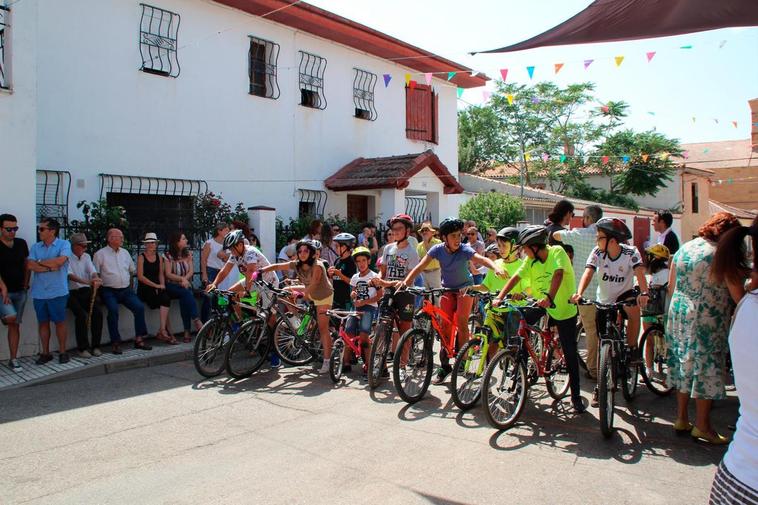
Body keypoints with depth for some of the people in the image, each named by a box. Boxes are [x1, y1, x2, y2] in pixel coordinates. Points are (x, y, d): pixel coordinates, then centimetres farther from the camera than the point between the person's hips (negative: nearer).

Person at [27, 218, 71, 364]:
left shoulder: (64, 244, -2)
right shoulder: (36, 247, 10)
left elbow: (60, 261, -18)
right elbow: (30, 265, -3)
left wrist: (40, 262, -5)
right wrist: (50, 267, -12)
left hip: (58, 293, -4)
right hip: (39, 293, 4)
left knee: (59, 322, 2)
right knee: (43, 323, 10)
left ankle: (62, 352, 14)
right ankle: (45, 353, 20)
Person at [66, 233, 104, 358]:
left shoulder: (86, 257, 11)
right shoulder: (67, 258, -6)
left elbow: (92, 271, -3)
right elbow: (70, 275, -21)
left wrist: (96, 279, -28)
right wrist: (87, 282, -37)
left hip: (86, 292, 5)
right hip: (71, 293, -5)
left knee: (98, 313, -14)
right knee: (81, 315, -24)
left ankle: (96, 346, -3)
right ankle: (82, 348, -12)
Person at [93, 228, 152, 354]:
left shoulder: (125, 253, 17)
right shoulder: (100, 254, 2)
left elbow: (132, 270, 25)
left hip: (126, 290, 4)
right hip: (109, 291, -4)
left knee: (139, 307, -18)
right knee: (113, 309, -31)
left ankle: (139, 339, -9)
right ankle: (115, 343, -21)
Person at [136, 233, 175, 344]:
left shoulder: (159, 257, 16)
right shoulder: (141, 257, 1)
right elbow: (140, 276, -7)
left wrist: (162, 285, -3)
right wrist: (156, 285, -13)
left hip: (158, 287, 5)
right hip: (144, 288, -4)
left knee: (165, 298, -28)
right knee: (165, 299, -28)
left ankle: (162, 330, -27)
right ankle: (167, 330, -25)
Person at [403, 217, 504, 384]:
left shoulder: (465, 250, -24)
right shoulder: (438, 249, -17)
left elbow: (483, 259, -41)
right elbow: (420, 267, -20)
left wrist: (496, 268, -61)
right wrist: (405, 282, -32)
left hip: (465, 287, -2)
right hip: (447, 289, 2)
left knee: (461, 323, -16)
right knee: (445, 325, -2)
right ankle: (445, 365, 8)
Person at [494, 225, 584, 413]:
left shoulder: (557, 252, -17)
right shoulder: (531, 260, -2)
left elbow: (558, 274, -33)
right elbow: (516, 277, -8)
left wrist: (549, 297, -48)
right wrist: (499, 297, -20)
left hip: (564, 310, -5)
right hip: (542, 309, 5)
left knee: (570, 354, 3)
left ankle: (576, 396, 16)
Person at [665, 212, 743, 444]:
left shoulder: (683, 249, 8)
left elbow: (671, 288, 13)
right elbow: (738, 295, -16)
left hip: (679, 316, 7)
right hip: (708, 321, -7)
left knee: (685, 366, 15)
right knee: (707, 371, 3)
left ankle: (681, 418, 24)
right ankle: (702, 426, 11)